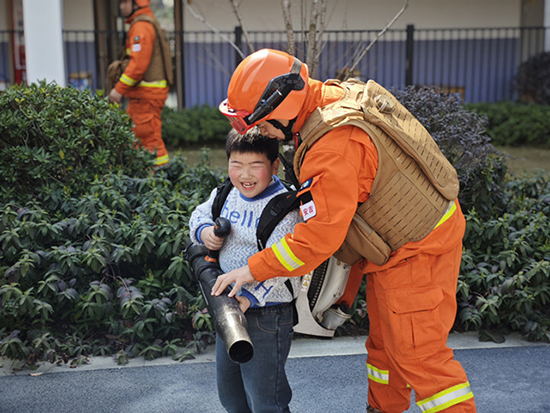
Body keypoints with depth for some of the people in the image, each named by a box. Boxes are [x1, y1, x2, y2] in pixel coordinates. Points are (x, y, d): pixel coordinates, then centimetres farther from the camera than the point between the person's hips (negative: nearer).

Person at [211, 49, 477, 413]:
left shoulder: (334, 147, -31)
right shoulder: (334, 96, 0)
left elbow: (319, 236, -29)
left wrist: (253, 270, -19)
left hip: (414, 251, -10)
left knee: (419, 353, 0)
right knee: (384, 341, 22)